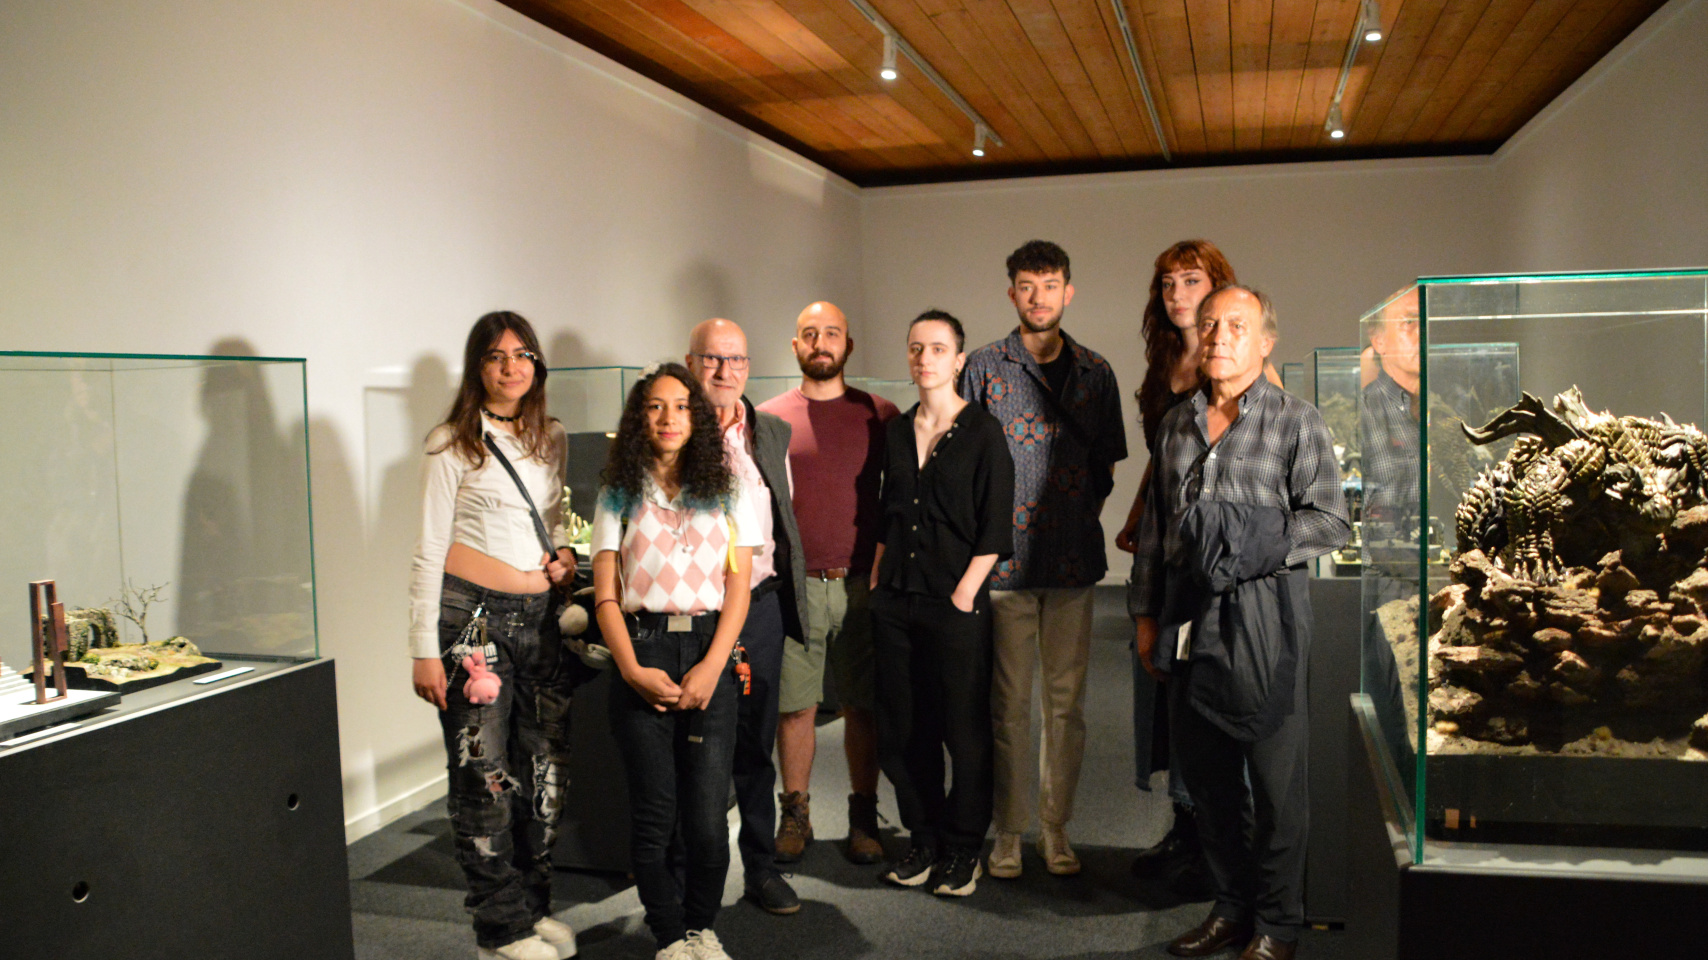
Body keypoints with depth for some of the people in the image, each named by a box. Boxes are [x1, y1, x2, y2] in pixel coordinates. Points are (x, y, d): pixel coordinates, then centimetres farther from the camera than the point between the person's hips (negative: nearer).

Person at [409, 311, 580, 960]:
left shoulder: (551, 439, 12)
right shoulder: (453, 445, -4)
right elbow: (430, 551, -5)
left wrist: (565, 552, 5)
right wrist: (425, 649, -9)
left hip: (540, 615, 6)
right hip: (473, 615, -5)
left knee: (546, 766, 8)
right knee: (484, 774, -1)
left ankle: (534, 905, 23)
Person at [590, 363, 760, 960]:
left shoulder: (727, 493, 9)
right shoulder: (619, 496, 9)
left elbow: (738, 590, 4)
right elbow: (605, 595, 4)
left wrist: (710, 668, -8)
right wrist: (632, 669, -9)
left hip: (710, 653, 0)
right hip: (641, 650, 0)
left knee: (707, 816, -4)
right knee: (654, 814, 0)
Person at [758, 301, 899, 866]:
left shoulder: (879, 415, 5)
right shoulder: (767, 418, 6)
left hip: (861, 583, 0)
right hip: (791, 585, 0)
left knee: (863, 704, 5)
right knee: (793, 705, 5)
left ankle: (863, 817, 19)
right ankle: (795, 814, 21)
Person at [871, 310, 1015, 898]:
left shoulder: (983, 433, -4)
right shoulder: (896, 432, 12)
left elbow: (994, 533, -7)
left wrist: (963, 594, -12)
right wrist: (875, 584, 10)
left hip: (955, 605, -5)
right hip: (895, 602, 5)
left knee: (964, 731, 3)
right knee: (902, 730, 9)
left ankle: (963, 850, 18)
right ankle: (924, 840, 25)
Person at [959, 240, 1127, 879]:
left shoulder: (1095, 372, 10)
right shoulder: (983, 368, 4)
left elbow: (1106, 464, 15)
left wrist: (1083, 513, 2)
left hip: (1073, 559, 2)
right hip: (1004, 559, -2)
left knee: (1066, 699, 7)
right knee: (1008, 700, 3)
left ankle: (1056, 827, 19)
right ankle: (1009, 831, 14)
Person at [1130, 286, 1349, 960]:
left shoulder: (1296, 421, 1)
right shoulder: (1176, 424, 15)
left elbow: (1329, 521, -4)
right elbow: (1154, 525, 18)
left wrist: (1257, 545, -15)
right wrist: (1145, 611, 15)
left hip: (1262, 613, -5)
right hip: (1190, 616, 5)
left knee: (1275, 779, 0)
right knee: (1206, 772, 10)